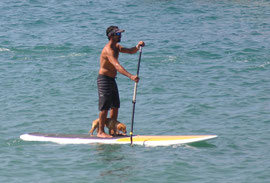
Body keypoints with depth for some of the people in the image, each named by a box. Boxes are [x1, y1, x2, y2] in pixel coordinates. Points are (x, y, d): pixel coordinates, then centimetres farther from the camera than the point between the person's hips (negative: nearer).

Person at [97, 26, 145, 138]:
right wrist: (130, 76, -43)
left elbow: (130, 51, 10)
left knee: (115, 106, 11)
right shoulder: (108, 50, -22)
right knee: (105, 107, -6)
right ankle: (100, 132, 0)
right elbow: (117, 66, -34)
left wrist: (138, 46, -13)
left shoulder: (116, 47, 11)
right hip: (104, 79, -10)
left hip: (111, 80, 10)